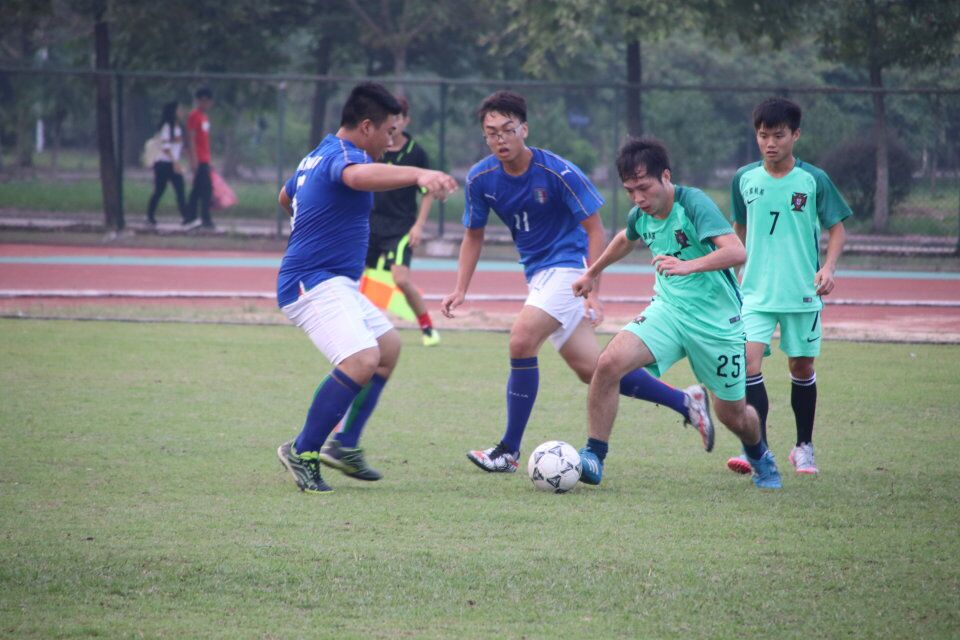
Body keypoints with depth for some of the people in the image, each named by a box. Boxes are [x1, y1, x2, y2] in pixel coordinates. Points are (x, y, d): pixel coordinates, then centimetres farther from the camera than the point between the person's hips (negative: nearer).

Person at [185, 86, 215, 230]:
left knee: (197, 190, 10)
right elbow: (191, 138, -15)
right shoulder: (194, 116, -9)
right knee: (207, 188, -12)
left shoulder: (204, 117, 18)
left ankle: (190, 219, 13)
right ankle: (206, 219, -12)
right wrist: (194, 159, -20)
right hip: (199, 159, -9)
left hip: (204, 160, 9)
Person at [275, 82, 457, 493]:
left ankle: (345, 446, 18)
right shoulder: (341, 155, -16)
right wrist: (418, 176, -59)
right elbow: (360, 176, -43)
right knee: (362, 359, -28)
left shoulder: (317, 157, 16)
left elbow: (286, 197, 37)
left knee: (388, 345, 22)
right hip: (314, 283, -11)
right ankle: (302, 453, -15)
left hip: (335, 284, 11)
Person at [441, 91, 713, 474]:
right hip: (538, 273, 6)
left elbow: (594, 229, -12)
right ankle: (685, 403, 22)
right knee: (590, 369, 6)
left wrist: (592, 292, -19)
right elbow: (473, 235, 11)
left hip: (568, 266, -6)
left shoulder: (558, 173, -18)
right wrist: (461, 290, 1)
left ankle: (509, 451, -14)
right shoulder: (480, 179, -4)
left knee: (521, 340, -23)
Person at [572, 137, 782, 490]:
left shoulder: (693, 203, -21)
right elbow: (626, 239, 26)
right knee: (609, 363, -21)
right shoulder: (640, 216, 0)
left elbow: (736, 251, -33)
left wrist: (689, 266, -48)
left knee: (732, 414, 8)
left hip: (717, 322, -5)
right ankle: (593, 457, -12)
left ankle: (759, 456, 44)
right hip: (669, 310, 5)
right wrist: (592, 272, 38)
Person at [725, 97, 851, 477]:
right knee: (748, 362, -15)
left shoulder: (814, 180, -4)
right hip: (756, 292, 1)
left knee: (801, 367, 7)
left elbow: (837, 228, 3)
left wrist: (828, 267, -12)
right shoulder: (745, 179, 3)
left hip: (802, 293, -1)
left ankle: (804, 448, 23)